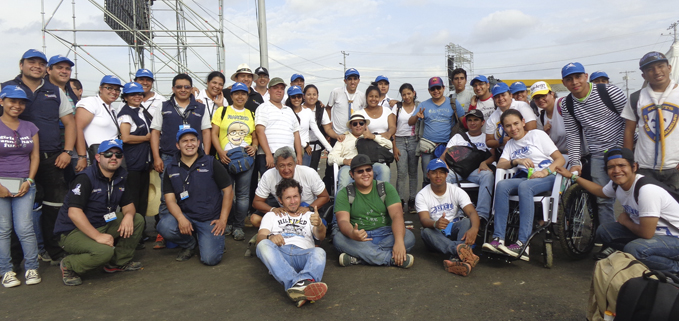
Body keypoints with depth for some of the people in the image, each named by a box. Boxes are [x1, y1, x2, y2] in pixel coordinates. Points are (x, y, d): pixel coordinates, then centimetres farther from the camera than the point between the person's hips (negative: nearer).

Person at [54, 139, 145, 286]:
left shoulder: (121, 176, 4)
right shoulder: (86, 178, -19)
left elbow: (128, 204, 11)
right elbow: (73, 212, -27)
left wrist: (128, 215, -15)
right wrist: (98, 236, -32)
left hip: (103, 224, 8)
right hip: (73, 231, -8)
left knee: (137, 220, -6)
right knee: (104, 251, -33)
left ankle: (120, 262, 6)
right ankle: (69, 266, -4)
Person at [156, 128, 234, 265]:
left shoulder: (211, 163, 0)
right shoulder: (171, 169, 7)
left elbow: (228, 191, 0)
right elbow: (170, 199, 0)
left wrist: (223, 220, -6)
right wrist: (181, 218, -20)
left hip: (211, 219, -2)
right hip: (185, 216, 3)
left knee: (210, 258, -20)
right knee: (164, 227, -30)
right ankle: (189, 245, 4)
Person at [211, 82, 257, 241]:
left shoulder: (251, 114, 16)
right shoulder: (222, 111, 9)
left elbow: (255, 137, 17)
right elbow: (214, 134, 2)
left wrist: (254, 147, -5)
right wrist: (221, 152, -11)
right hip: (225, 158, -1)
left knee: (243, 194, 0)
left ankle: (238, 226, 10)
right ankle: (227, 223, 19)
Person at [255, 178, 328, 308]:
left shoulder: (310, 215, 30)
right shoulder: (271, 216, 29)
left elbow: (320, 236, 10)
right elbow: (260, 237, 11)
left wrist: (319, 224, -16)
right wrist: (270, 237, -16)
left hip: (304, 254, 1)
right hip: (279, 254, 0)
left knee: (319, 252, -34)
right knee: (264, 245, -35)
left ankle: (301, 284, -65)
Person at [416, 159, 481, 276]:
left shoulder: (457, 191, 0)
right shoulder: (422, 196, -4)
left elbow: (472, 212, -15)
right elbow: (424, 219, -19)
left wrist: (474, 229, -39)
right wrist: (436, 224, -45)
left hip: (455, 231, 1)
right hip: (436, 234, -1)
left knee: (466, 221, -29)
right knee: (426, 231, -34)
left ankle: (458, 258, -56)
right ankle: (461, 250, -61)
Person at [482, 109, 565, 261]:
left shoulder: (538, 135, 8)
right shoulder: (510, 144, 24)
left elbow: (561, 159, 1)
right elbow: (500, 165, 7)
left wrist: (545, 172, -17)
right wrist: (516, 161, -11)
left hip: (548, 178, -4)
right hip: (525, 178, 4)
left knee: (524, 186, -37)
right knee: (502, 185, -27)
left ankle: (523, 243, -42)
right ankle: (498, 239, -35)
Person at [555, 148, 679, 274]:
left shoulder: (647, 189, -31)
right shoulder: (616, 185, -5)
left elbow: (646, 233, -29)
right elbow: (601, 191, 22)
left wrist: (624, 220, -9)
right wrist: (572, 176, 20)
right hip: (650, 230, 8)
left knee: (634, 249, -32)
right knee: (603, 231, -2)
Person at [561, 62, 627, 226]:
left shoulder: (610, 92, -10)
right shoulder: (567, 104, 1)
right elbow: (572, 134, 6)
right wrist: (575, 162, 0)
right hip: (598, 155, 3)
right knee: (603, 199, 4)